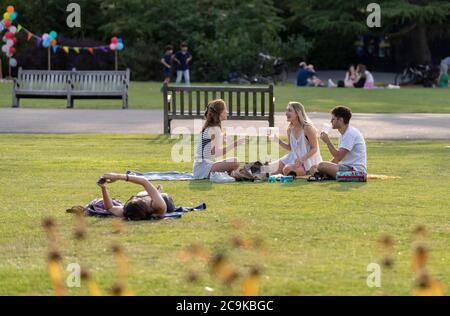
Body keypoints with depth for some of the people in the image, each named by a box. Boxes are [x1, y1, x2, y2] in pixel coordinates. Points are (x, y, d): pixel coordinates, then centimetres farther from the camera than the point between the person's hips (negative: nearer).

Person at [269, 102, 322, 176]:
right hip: (294, 158, 7)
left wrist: (302, 158, -28)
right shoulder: (290, 129, 4)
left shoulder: (307, 128, -17)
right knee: (272, 168, -8)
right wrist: (279, 142, -2)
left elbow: (314, 148, -15)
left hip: (308, 159, -7)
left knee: (287, 170, -30)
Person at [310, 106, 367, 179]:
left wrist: (327, 141, -12)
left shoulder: (350, 133, -16)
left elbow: (338, 157, -21)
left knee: (322, 166, -26)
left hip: (355, 170, -10)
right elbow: (337, 157, 21)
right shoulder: (344, 134, 18)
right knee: (314, 168, 8)